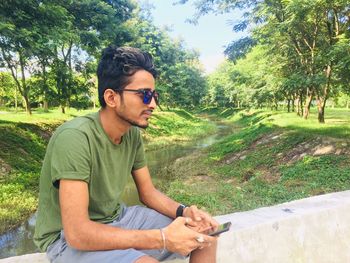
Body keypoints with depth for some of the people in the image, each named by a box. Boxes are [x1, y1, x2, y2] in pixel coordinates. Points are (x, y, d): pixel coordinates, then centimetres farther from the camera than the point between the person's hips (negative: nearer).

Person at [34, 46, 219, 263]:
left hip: (117, 219, 6)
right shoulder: (75, 138, -28)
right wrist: (163, 238, -30)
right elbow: (77, 232, -31)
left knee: (206, 236, -2)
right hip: (70, 238, -6)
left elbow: (148, 192, 4)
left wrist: (183, 211, -15)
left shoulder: (133, 133, -5)